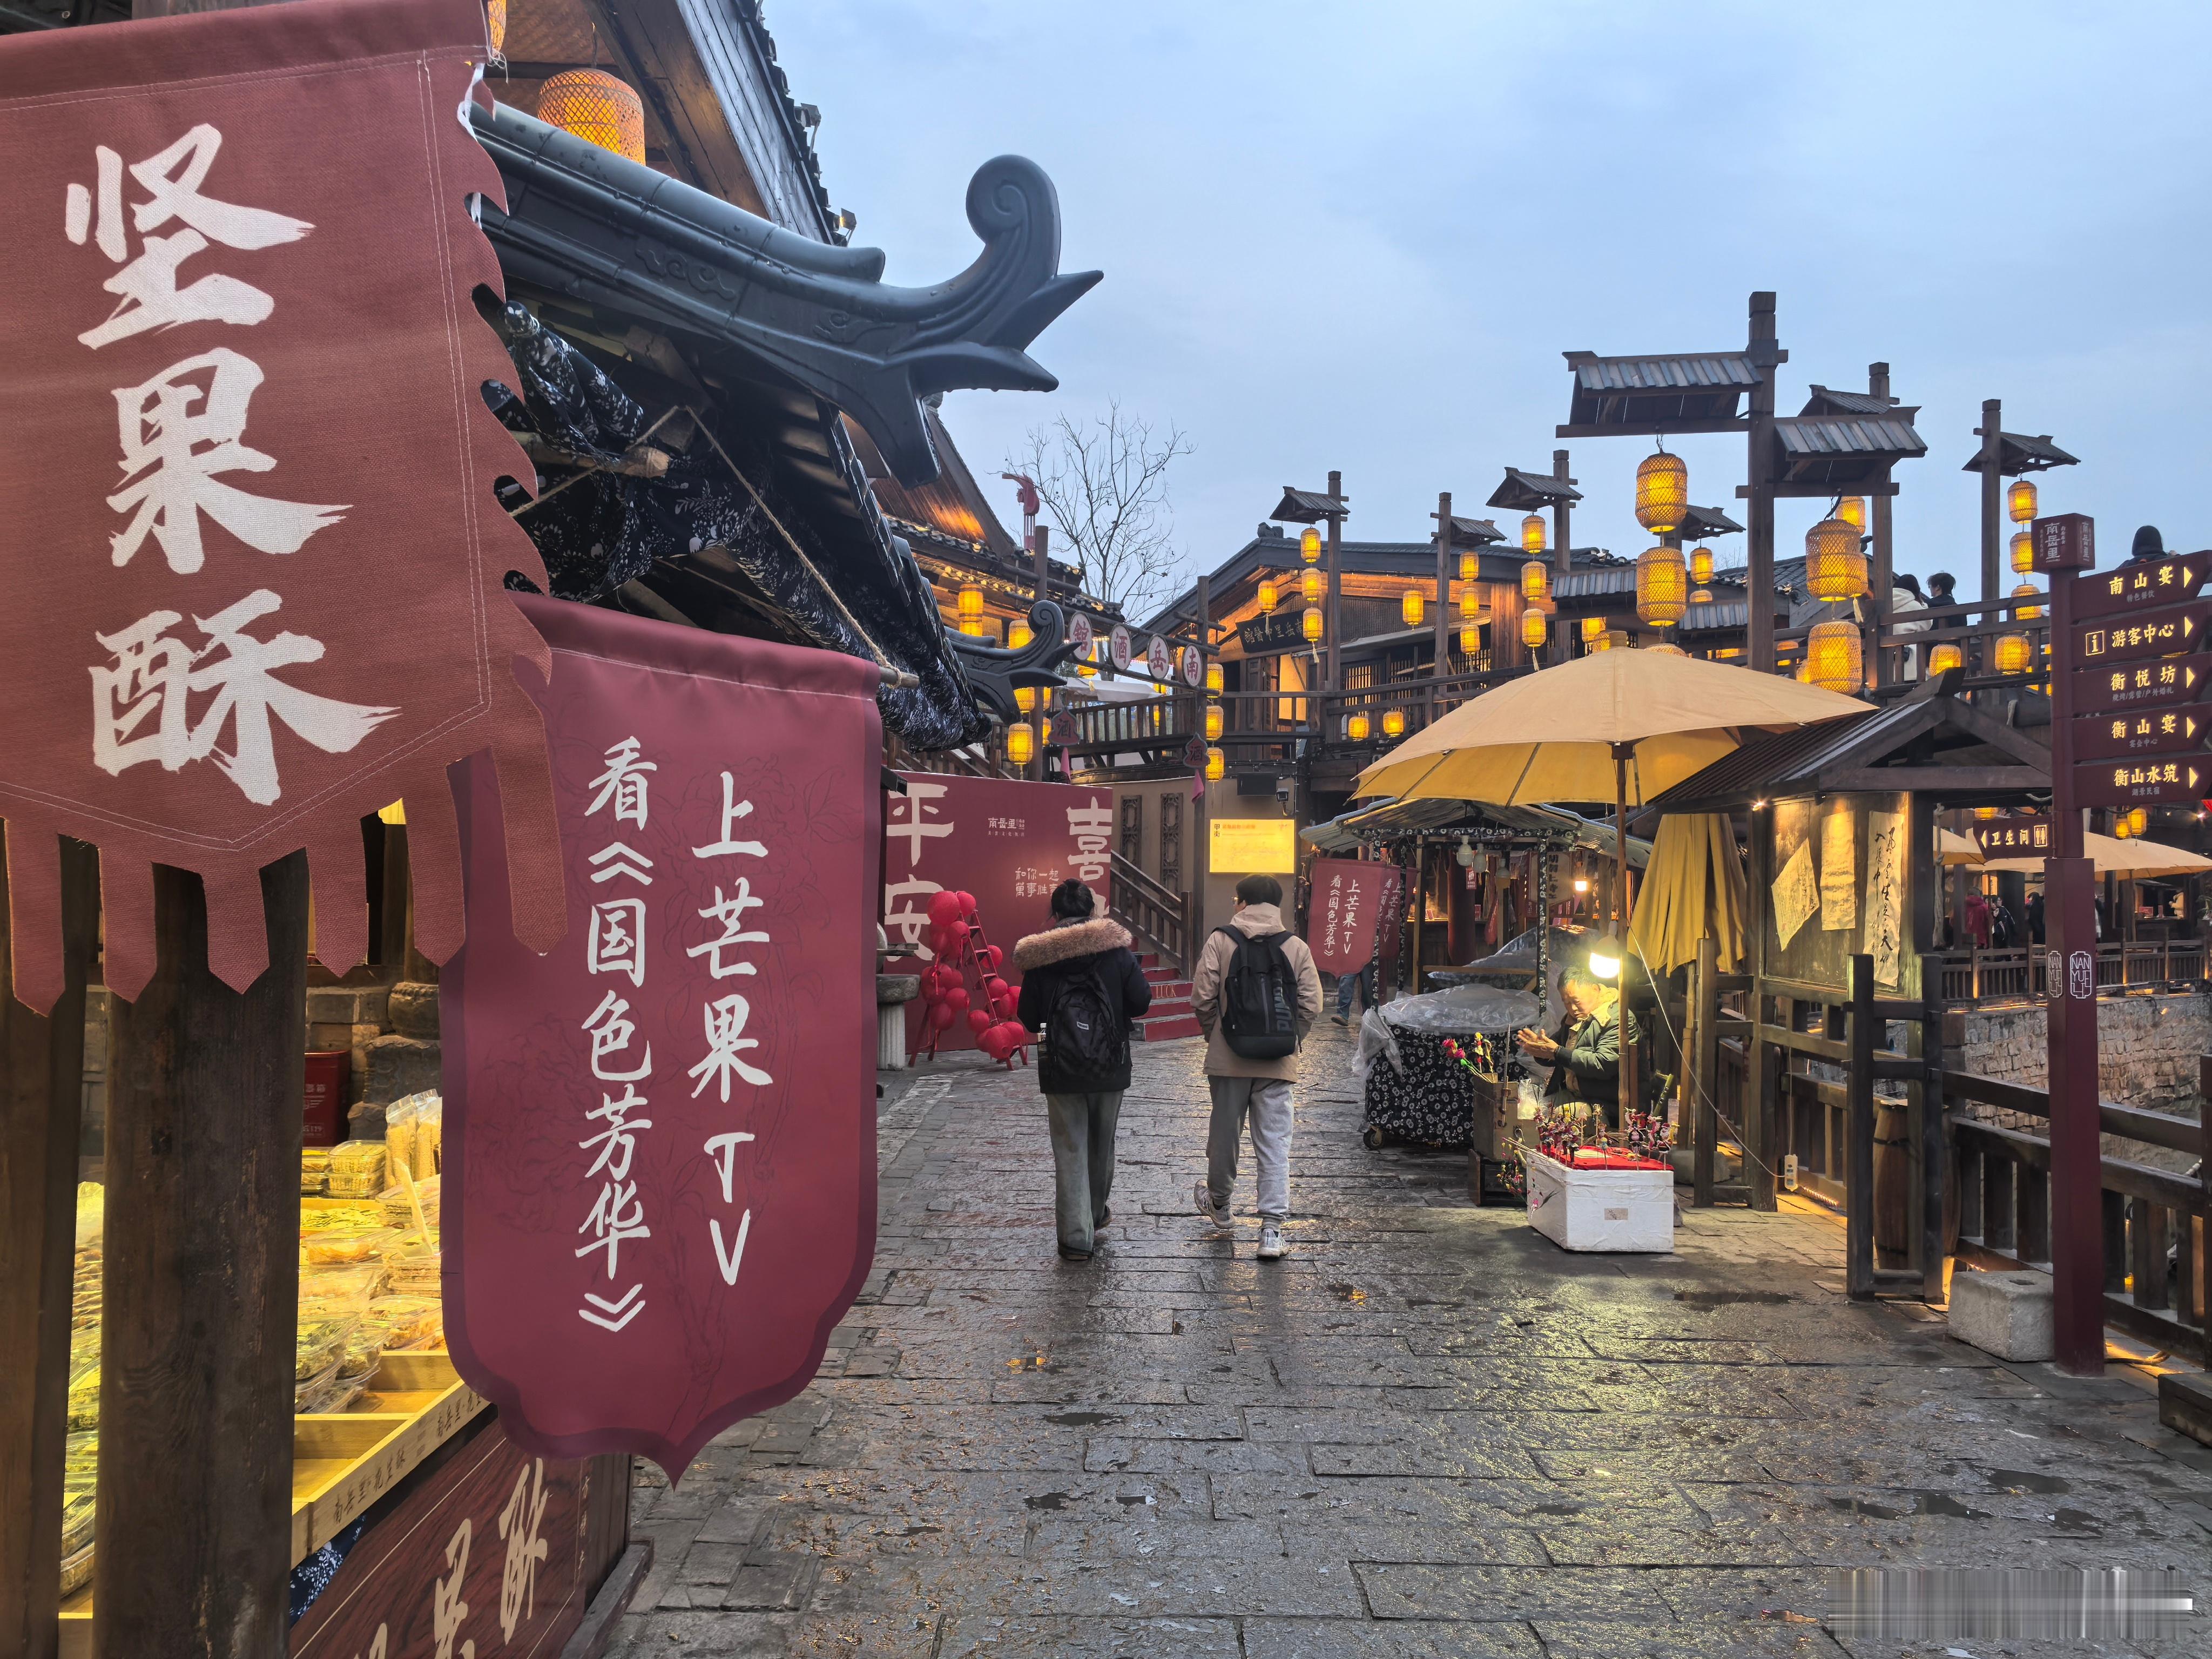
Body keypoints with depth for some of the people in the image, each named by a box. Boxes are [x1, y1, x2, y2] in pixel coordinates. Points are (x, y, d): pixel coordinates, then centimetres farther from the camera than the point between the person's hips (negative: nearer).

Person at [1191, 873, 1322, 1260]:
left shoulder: (1221, 941, -4)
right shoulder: (1297, 947, 1)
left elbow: (1202, 998, -6)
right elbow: (1311, 1005, -2)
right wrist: (1289, 1040, 12)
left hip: (1228, 1058, 0)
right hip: (1279, 1063, 0)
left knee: (1224, 1133, 17)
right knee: (1274, 1144, 4)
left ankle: (1218, 1202, 38)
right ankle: (1272, 1227, -1)